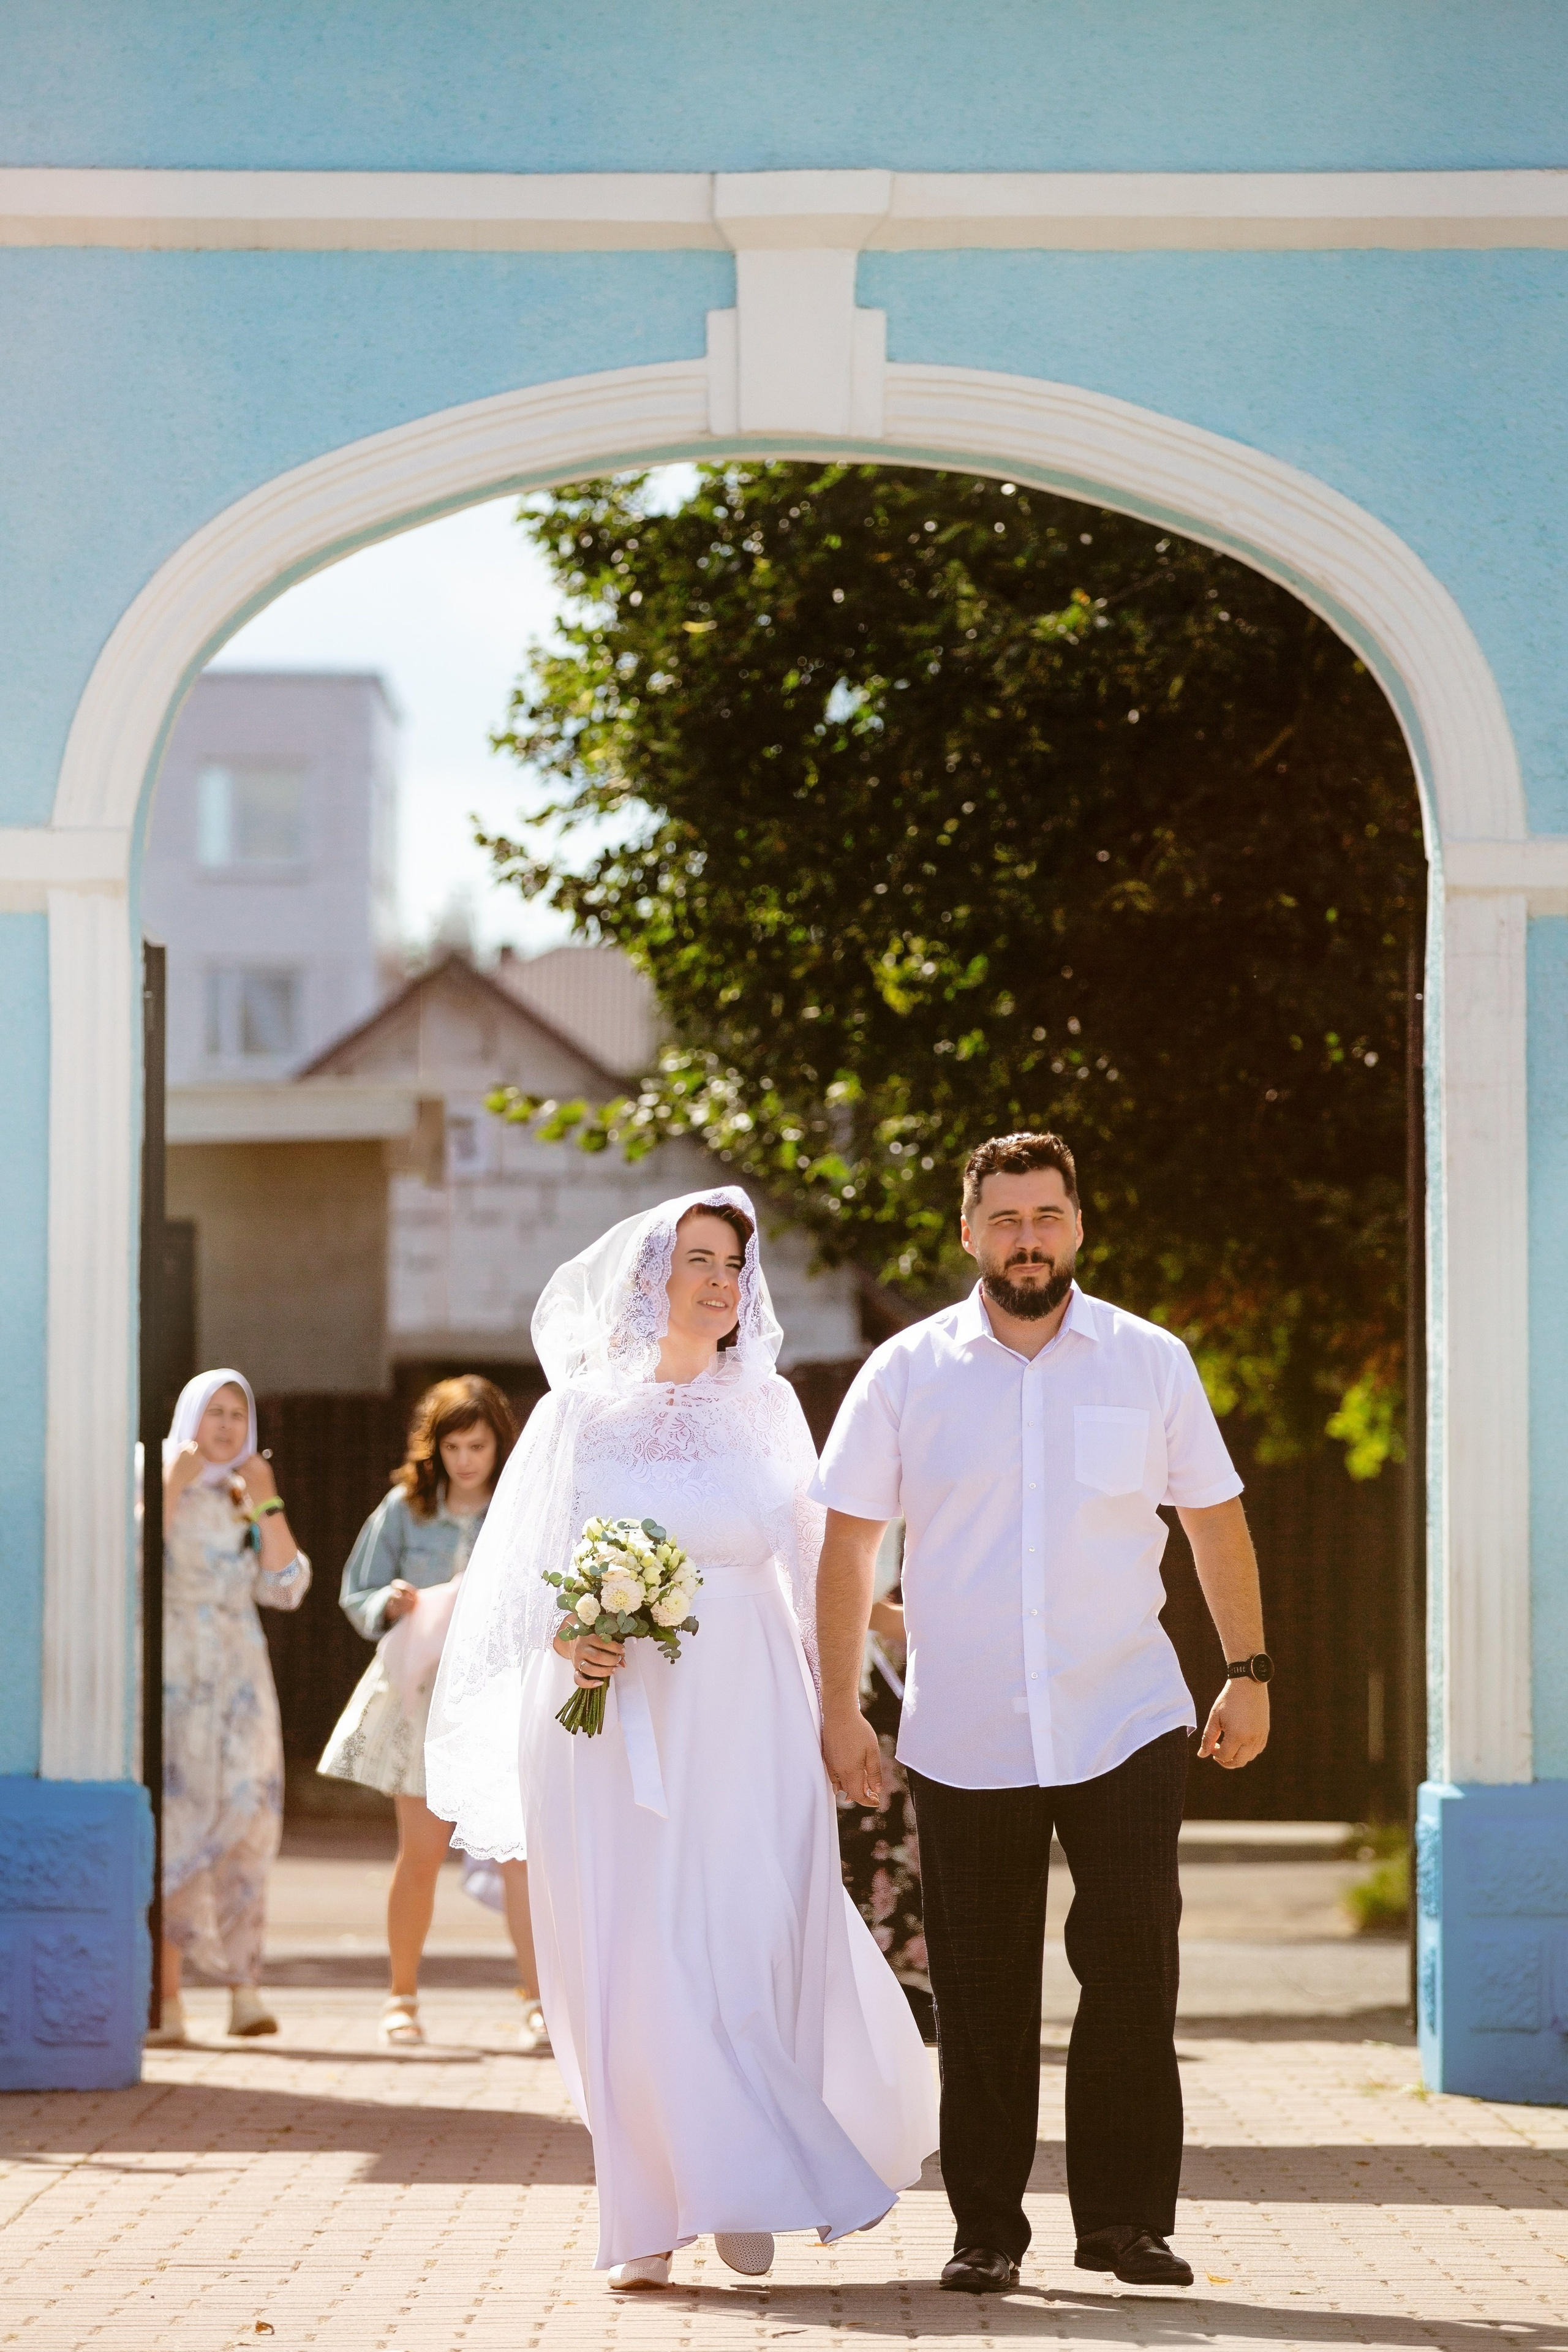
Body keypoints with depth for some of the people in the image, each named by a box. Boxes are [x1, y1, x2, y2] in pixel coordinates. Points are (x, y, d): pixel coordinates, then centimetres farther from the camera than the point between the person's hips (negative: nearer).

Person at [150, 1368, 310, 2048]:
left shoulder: (247, 1502, 15)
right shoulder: (155, 1486, 3)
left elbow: (285, 1589, 3)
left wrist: (267, 1502, -2)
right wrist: (175, 1482, -14)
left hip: (238, 1685, 4)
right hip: (170, 1678, -4)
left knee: (244, 1830, -6)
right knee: (170, 1831, -10)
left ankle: (244, 1991, -6)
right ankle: (166, 2000, -10)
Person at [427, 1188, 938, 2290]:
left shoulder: (766, 1407, 9)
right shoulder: (582, 1409, 5)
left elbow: (807, 1566, 11)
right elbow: (528, 1577, 6)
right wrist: (569, 1641, -13)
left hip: (742, 1716, 1)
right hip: (609, 1718, -1)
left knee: (749, 1951, -6)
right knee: (625, 1962, -4)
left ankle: (747, 2193, 11)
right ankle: (650, 2212, 6)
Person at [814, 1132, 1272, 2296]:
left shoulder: (1152, 1363, 4)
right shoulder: (907, 1373, 2)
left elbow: (1215, 1517, 13)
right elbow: (848, 1543, 5)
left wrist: (1250, 1671, 10)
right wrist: (840, 1705, 1)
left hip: (1128, 1725, 0)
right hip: (964, 1741, 0)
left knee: (1134, 1972, -6)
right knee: (981, 1994, 5)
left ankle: (1128, 2217, 5)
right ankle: (987, 2230, 15)